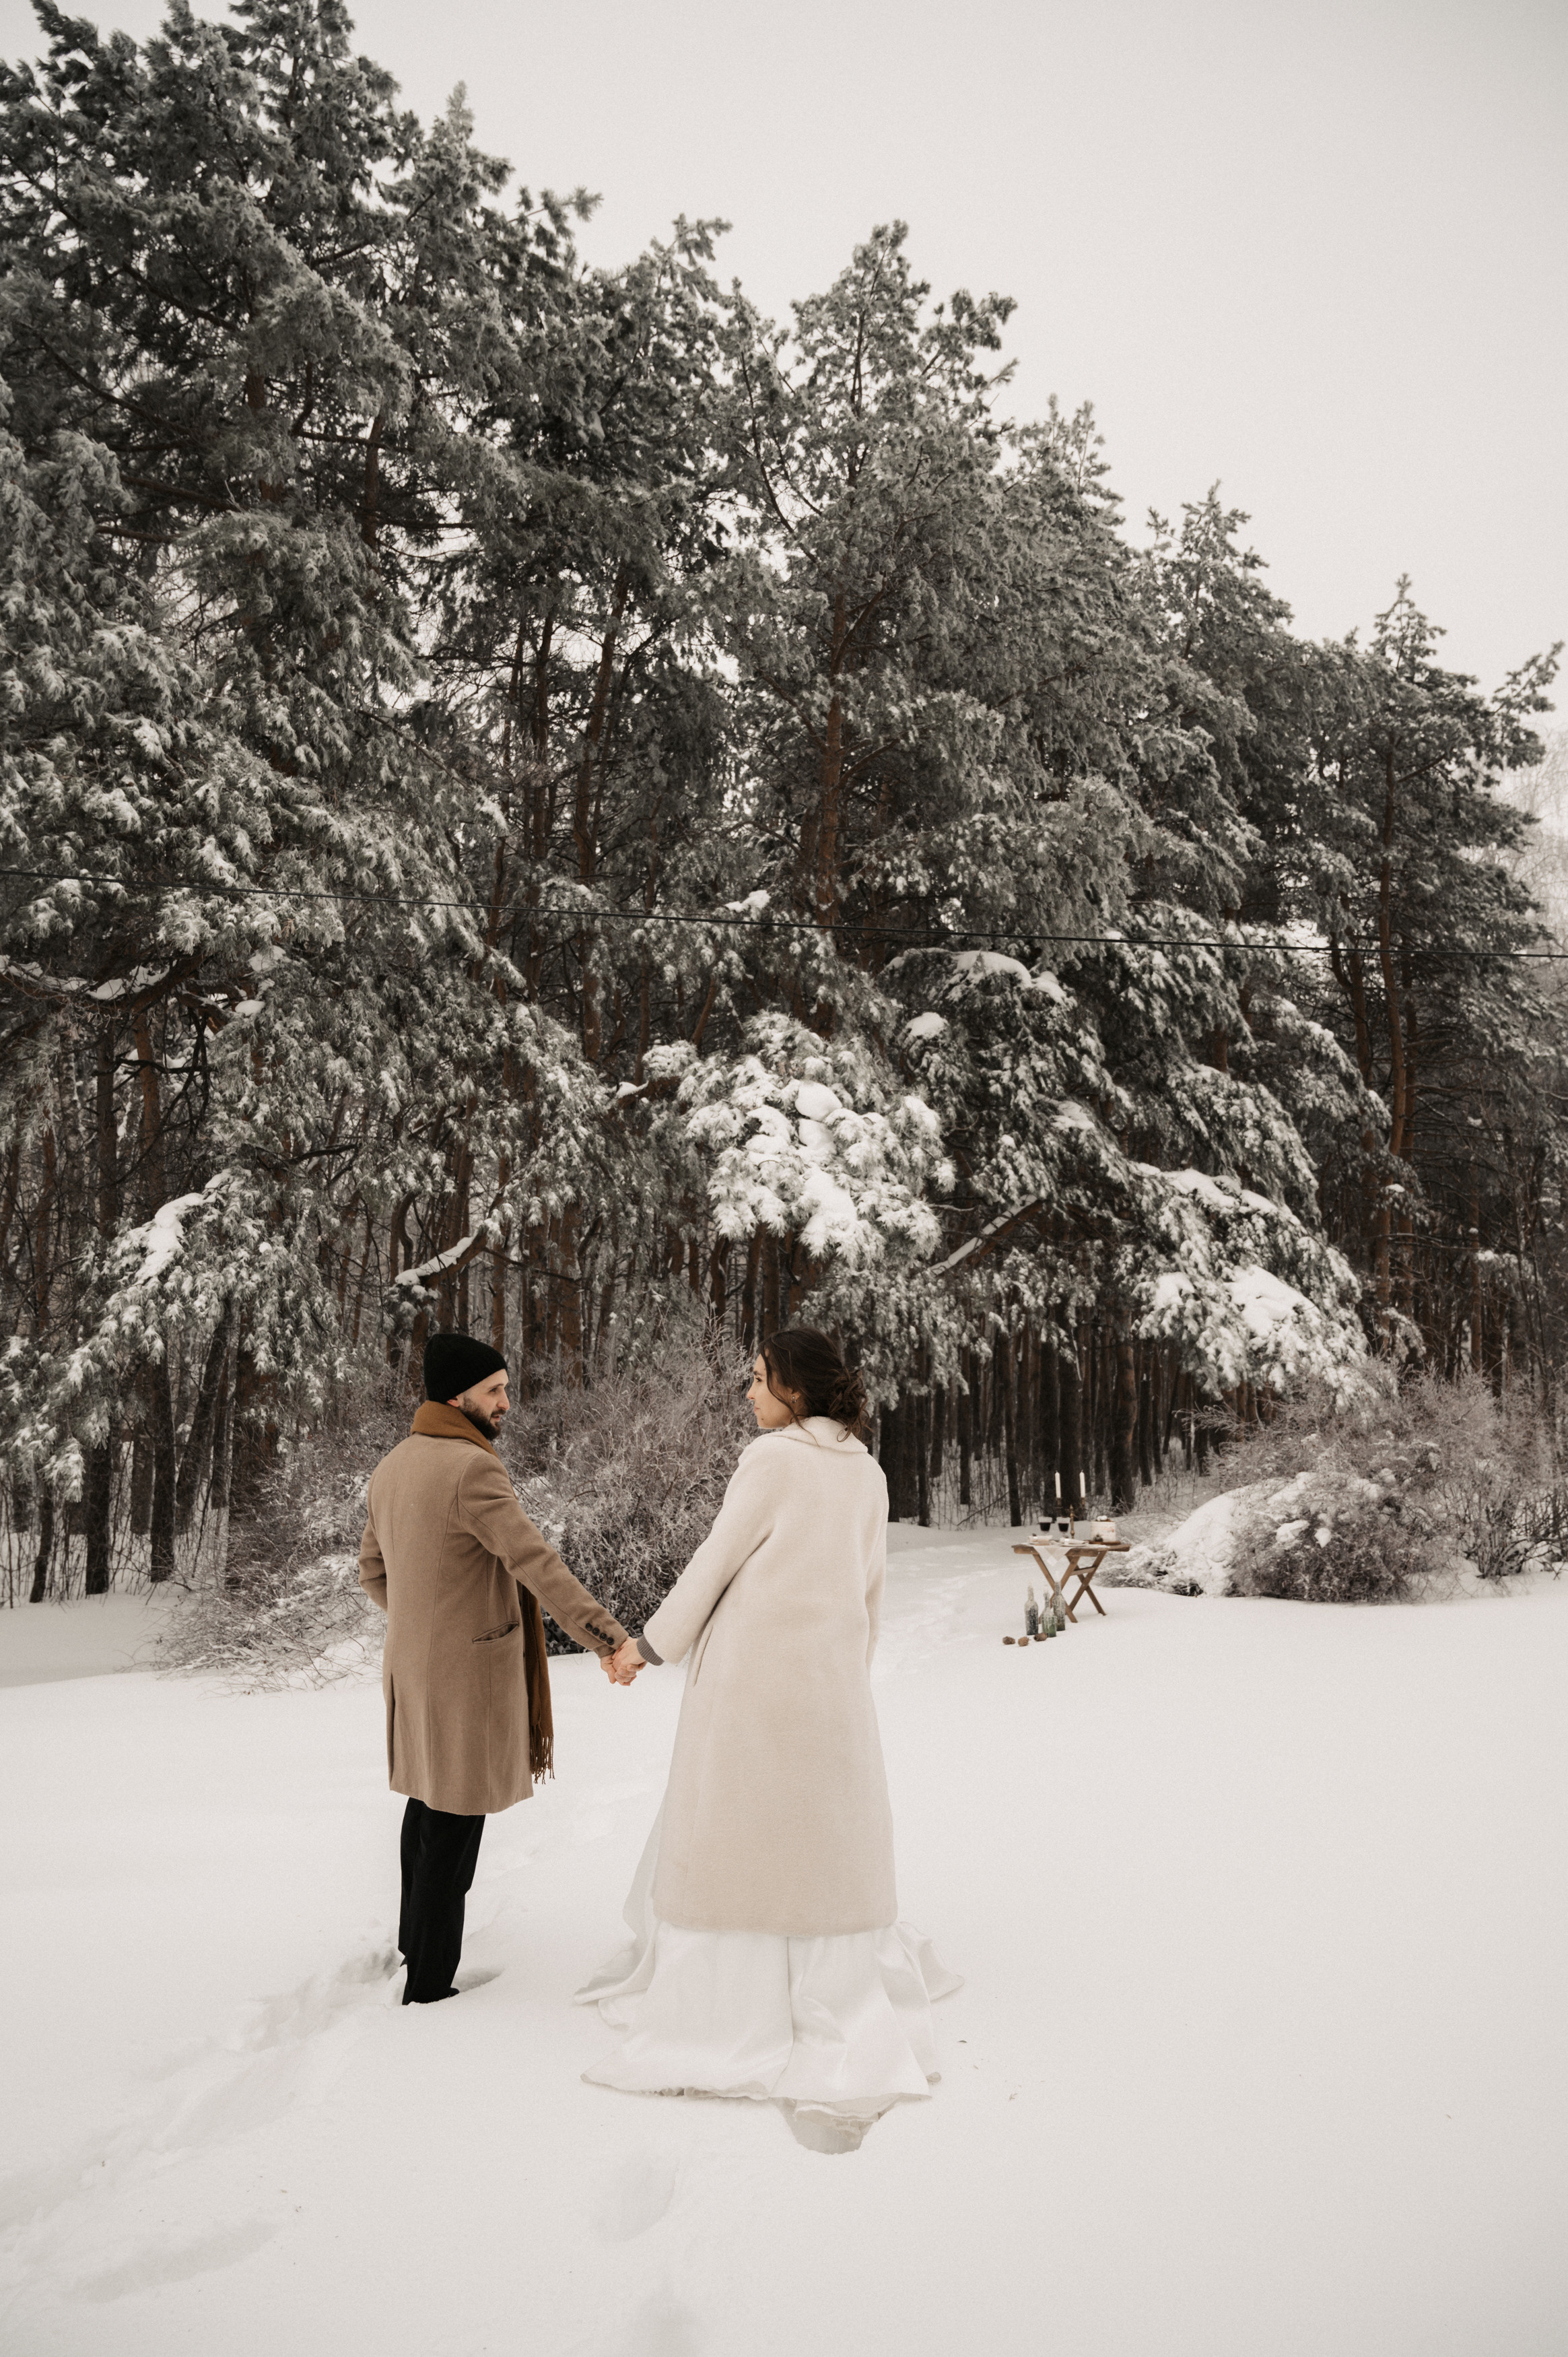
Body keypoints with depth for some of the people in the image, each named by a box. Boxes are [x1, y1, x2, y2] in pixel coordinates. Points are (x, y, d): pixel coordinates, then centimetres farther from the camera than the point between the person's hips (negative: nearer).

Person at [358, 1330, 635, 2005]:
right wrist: (609, 1638, -31)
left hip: (413, 1665, 9)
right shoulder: (472, 1471, -22)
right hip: (470, 1672, -9)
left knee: (427, 1803, 23)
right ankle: (430, 1986, 10)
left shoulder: (391, 1468, 6)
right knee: (454, 1826, 1)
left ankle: (413, 1937, 40)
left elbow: (373, 1572, 15)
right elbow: (537, 1566, -29)